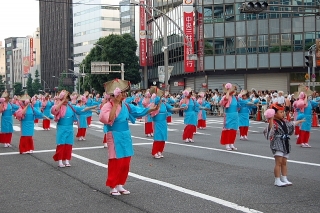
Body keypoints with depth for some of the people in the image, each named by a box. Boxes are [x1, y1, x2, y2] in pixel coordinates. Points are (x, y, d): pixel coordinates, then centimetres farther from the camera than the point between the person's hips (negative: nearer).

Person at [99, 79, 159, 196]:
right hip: (115, 137, -7)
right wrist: (115, 104, -28)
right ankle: (112, 186, 11)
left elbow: (138, 111, 15)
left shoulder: (125, 105, 6)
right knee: (115, 162, -2)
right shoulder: (107, 106, -15)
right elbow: (108, 120, -31)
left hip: (126, 136, 7)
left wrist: (151, 109, 5)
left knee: (125, 162, 11)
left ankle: (120, 185, 24)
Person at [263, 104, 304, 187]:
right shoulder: (273, 123, -15)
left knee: (284, 163, 12)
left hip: (285, 144, 9)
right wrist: (271, 121, -44)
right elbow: (270, 130, -33)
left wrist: (299, 121, 47)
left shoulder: (284, 121, 13)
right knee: (278, 162, -10)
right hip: (277, 144, -8)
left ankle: (284, 179, 18)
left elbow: (292, 124, 33)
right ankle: (277, 180, -6)